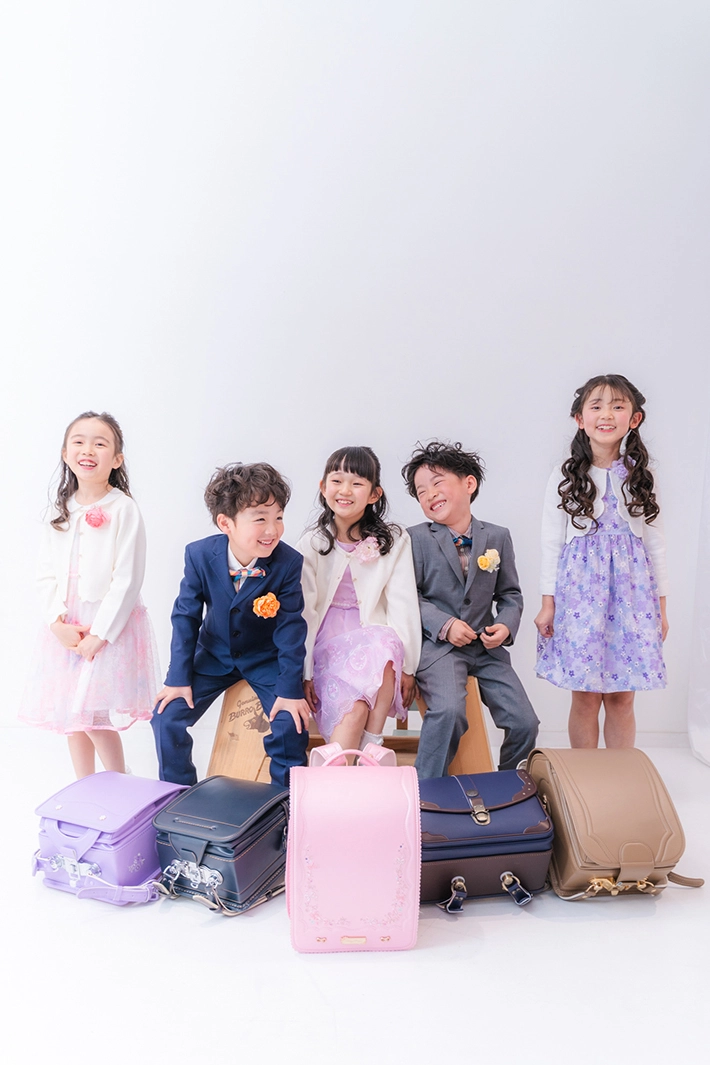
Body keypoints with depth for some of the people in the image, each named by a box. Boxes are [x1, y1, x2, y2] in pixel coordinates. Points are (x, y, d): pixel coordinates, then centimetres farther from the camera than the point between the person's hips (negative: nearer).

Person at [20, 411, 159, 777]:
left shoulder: (123, 509, -11)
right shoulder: (61, 511, 7)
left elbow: (128, 579, -14)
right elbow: (46, 575, 6)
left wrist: (98, 634, -15)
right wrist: (58, 623, -8)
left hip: (110, 626, -6)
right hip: (66, 627, 6)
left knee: (96, 718, -6)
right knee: (71, 715, 13)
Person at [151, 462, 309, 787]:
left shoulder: (288, 563, -22)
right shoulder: (199, 555, -18)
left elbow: (291, 626, -16)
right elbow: (185, 616, -8)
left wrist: (290, 688, -17)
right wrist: (178, 678, -8)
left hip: (266, 659, -2)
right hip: (214, 655, 2)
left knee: (291, 723, -21)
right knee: (166, 716, -8)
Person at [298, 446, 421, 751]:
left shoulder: (394, 541, 4)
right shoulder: (311, 545, 4)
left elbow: (402, 604, -2)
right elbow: (303, 610, 0)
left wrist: (406, 666, -10)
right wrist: (304, 672, -6)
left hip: (374, 638, 1)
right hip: (329, 643, 0)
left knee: (386, 647, -36)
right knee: (353, 709, -31)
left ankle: (372, 744, -23)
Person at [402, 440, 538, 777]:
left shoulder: (498, 537, 8)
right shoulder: (417, 538, -1)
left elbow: (510, 593, 14)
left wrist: (506, 625, -5)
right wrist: (445, 624, -15)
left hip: (487, 646, 4)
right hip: (437, 645, -3)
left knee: (525, 724, -5)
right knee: (448, 710, -30)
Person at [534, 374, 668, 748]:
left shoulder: (640, 476, 6)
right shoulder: (566, 475, 1)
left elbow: (654, 541, 9)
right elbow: (552, 541, 1)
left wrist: (660, 605, 8)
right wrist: (547, 602, -2)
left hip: (631, 588, 2)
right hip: (581, 588, -1)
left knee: (621, 697, 6)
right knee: (585, 697, 2)